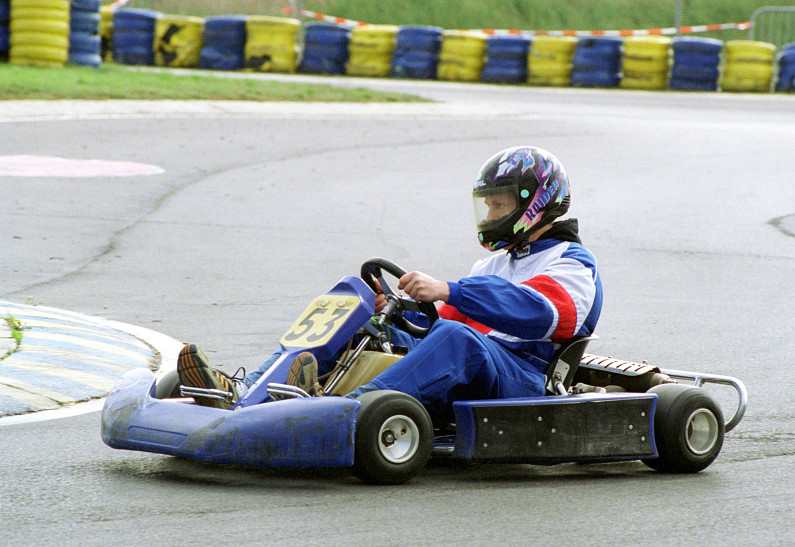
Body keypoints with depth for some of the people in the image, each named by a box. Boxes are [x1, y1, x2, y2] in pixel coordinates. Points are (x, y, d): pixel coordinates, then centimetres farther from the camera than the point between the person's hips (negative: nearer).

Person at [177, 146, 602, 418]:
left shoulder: (574, 266, 4)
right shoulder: (492, 266, 32)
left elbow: (535, 312, -20)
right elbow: (434, 328, 26)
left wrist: (449, 292, -30)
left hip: (519, 377, -8)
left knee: (456, 338, -38)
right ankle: (244, 391, -27)